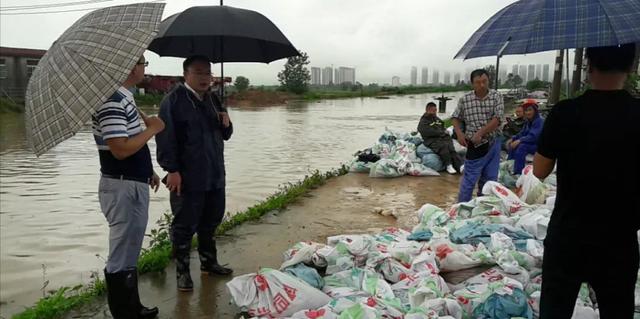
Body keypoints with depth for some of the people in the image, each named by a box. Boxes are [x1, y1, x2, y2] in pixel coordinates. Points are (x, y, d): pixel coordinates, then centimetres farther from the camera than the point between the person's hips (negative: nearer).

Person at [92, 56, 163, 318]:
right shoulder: (112, 100, -20)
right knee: (121, 257, 2)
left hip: (134, 184, 10)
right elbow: (120, 149, -26)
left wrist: (148, 171, 20)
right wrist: (153, 128, -15)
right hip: (122, 188, -10)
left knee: (130, 252, 19)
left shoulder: (124, 96, 12)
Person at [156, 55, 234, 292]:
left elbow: (225, 135, 21)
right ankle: (182, 271, 16)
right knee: (185, 225, 3)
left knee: (211, 221, 17)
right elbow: (166, 137, -13)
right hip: (187, 177, -7)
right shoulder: (174, 100, -8)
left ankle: (208, 262, 33)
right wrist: (172, 170, -18)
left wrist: (226, 124, -2)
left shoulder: (213, 99, 15)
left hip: (214, 175, 7)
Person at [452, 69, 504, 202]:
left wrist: (480, 133, -19)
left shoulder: (496, 97, -4)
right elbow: (456, 118, 8)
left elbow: (497, 119, -12)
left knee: (490, 179, 12)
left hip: (493, 143, 2)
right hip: (474, 146, -2)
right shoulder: (464, 99, -3)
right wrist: (459, 133, -9)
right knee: (469, 179, -2)